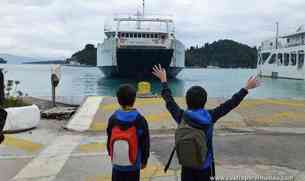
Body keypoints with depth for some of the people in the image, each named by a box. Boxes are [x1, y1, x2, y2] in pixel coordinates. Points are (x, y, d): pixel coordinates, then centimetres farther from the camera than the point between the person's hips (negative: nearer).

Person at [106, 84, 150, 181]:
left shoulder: (113, 119, -8)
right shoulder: (140, 120, -14)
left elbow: (109, 140, 4)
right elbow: (145, 142, -7)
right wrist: (144, 160, 8)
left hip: (117, 165, 2)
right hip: (133, 166, -2)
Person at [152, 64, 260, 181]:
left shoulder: (181, 117, -12)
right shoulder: (210, 117, -16)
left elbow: (169, 100, 2)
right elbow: (230, 104, -7)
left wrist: (163, 80, 15)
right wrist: (246, 88, 3)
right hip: (205, 166, -1)